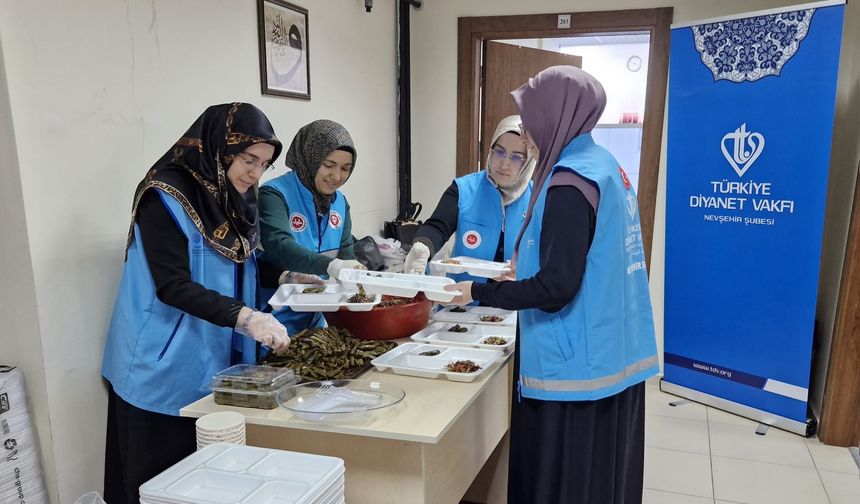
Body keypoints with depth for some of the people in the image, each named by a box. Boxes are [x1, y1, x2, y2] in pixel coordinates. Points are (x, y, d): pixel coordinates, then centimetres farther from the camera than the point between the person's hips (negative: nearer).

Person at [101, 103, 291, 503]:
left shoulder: (234, 198, 7)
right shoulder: (166, 196, -17)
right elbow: (173, 286, -24)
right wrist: (245, 317, -32)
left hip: (219, 362, 7)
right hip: (167, 367, -7)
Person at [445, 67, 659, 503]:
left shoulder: (570, 182, -20)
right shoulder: (603, 166, 9)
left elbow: (556, 287, -22)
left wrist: (478, 293, -12)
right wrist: (526, 270, 20)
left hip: (577, 364, -9)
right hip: (611, 356, 9)